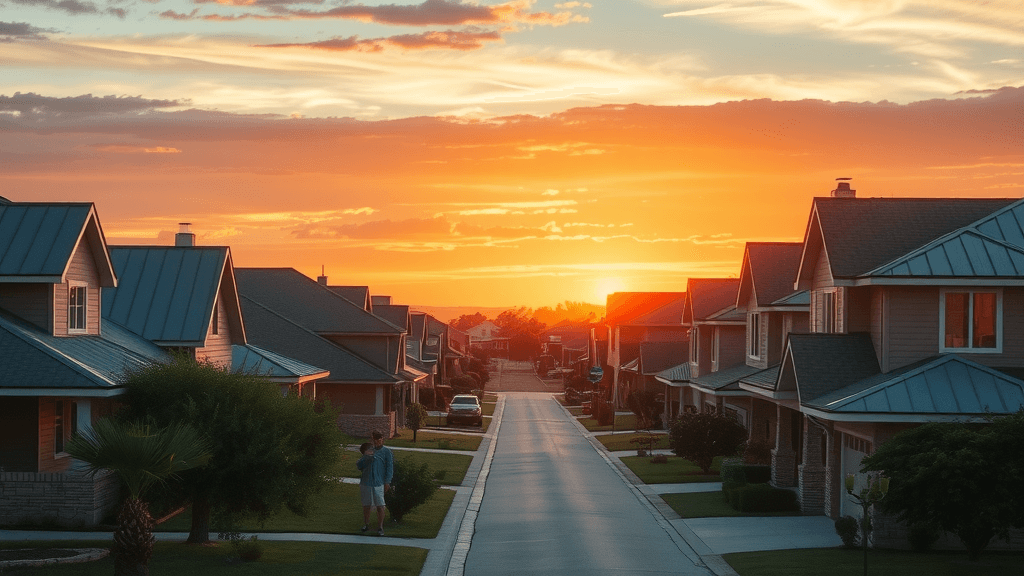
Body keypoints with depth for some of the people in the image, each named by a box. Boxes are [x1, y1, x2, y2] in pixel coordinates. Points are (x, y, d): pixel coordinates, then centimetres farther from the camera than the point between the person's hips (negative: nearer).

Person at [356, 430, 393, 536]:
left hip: (378, 483, -3)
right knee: (366, 505, 11)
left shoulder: (386, 451, 4)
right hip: (366, 482, 3)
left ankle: (380, 527, 1)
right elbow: (359, 466, 9)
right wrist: (365, 456, -8)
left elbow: (389, 467, 2)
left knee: (380, 506, -6)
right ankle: (366, 524, 27)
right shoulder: (369, 450, 13)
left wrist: (387, 482, -5)